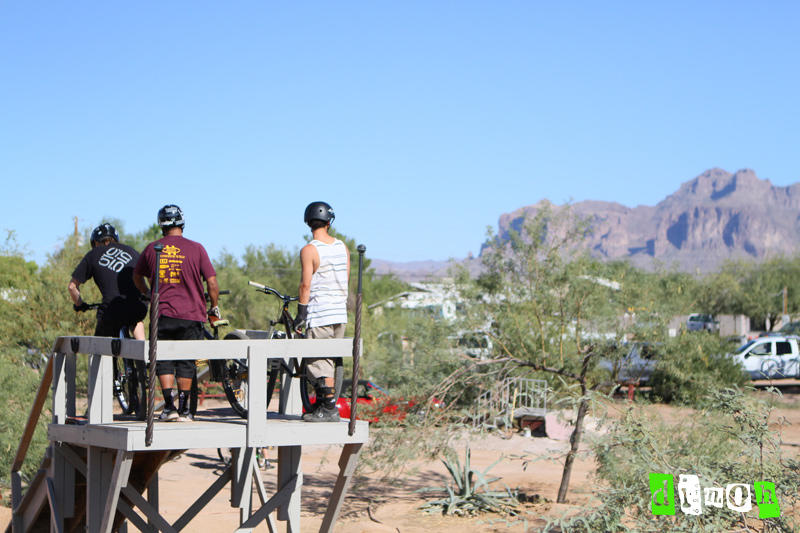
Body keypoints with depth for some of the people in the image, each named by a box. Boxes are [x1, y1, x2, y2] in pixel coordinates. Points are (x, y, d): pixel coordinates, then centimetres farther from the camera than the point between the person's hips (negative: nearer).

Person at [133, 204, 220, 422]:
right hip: (190, 315, -1)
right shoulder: (196, 249, -2)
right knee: (186, 362, 8)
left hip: (163, 314, 1)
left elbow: (137, 276, 20)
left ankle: (169, 405, 0)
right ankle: (183, 409, 11)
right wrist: (214, 308, 13)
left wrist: (148, 294, 39)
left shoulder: (152, 249, 4)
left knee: (163, 361, 10)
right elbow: (212, 283, -3)